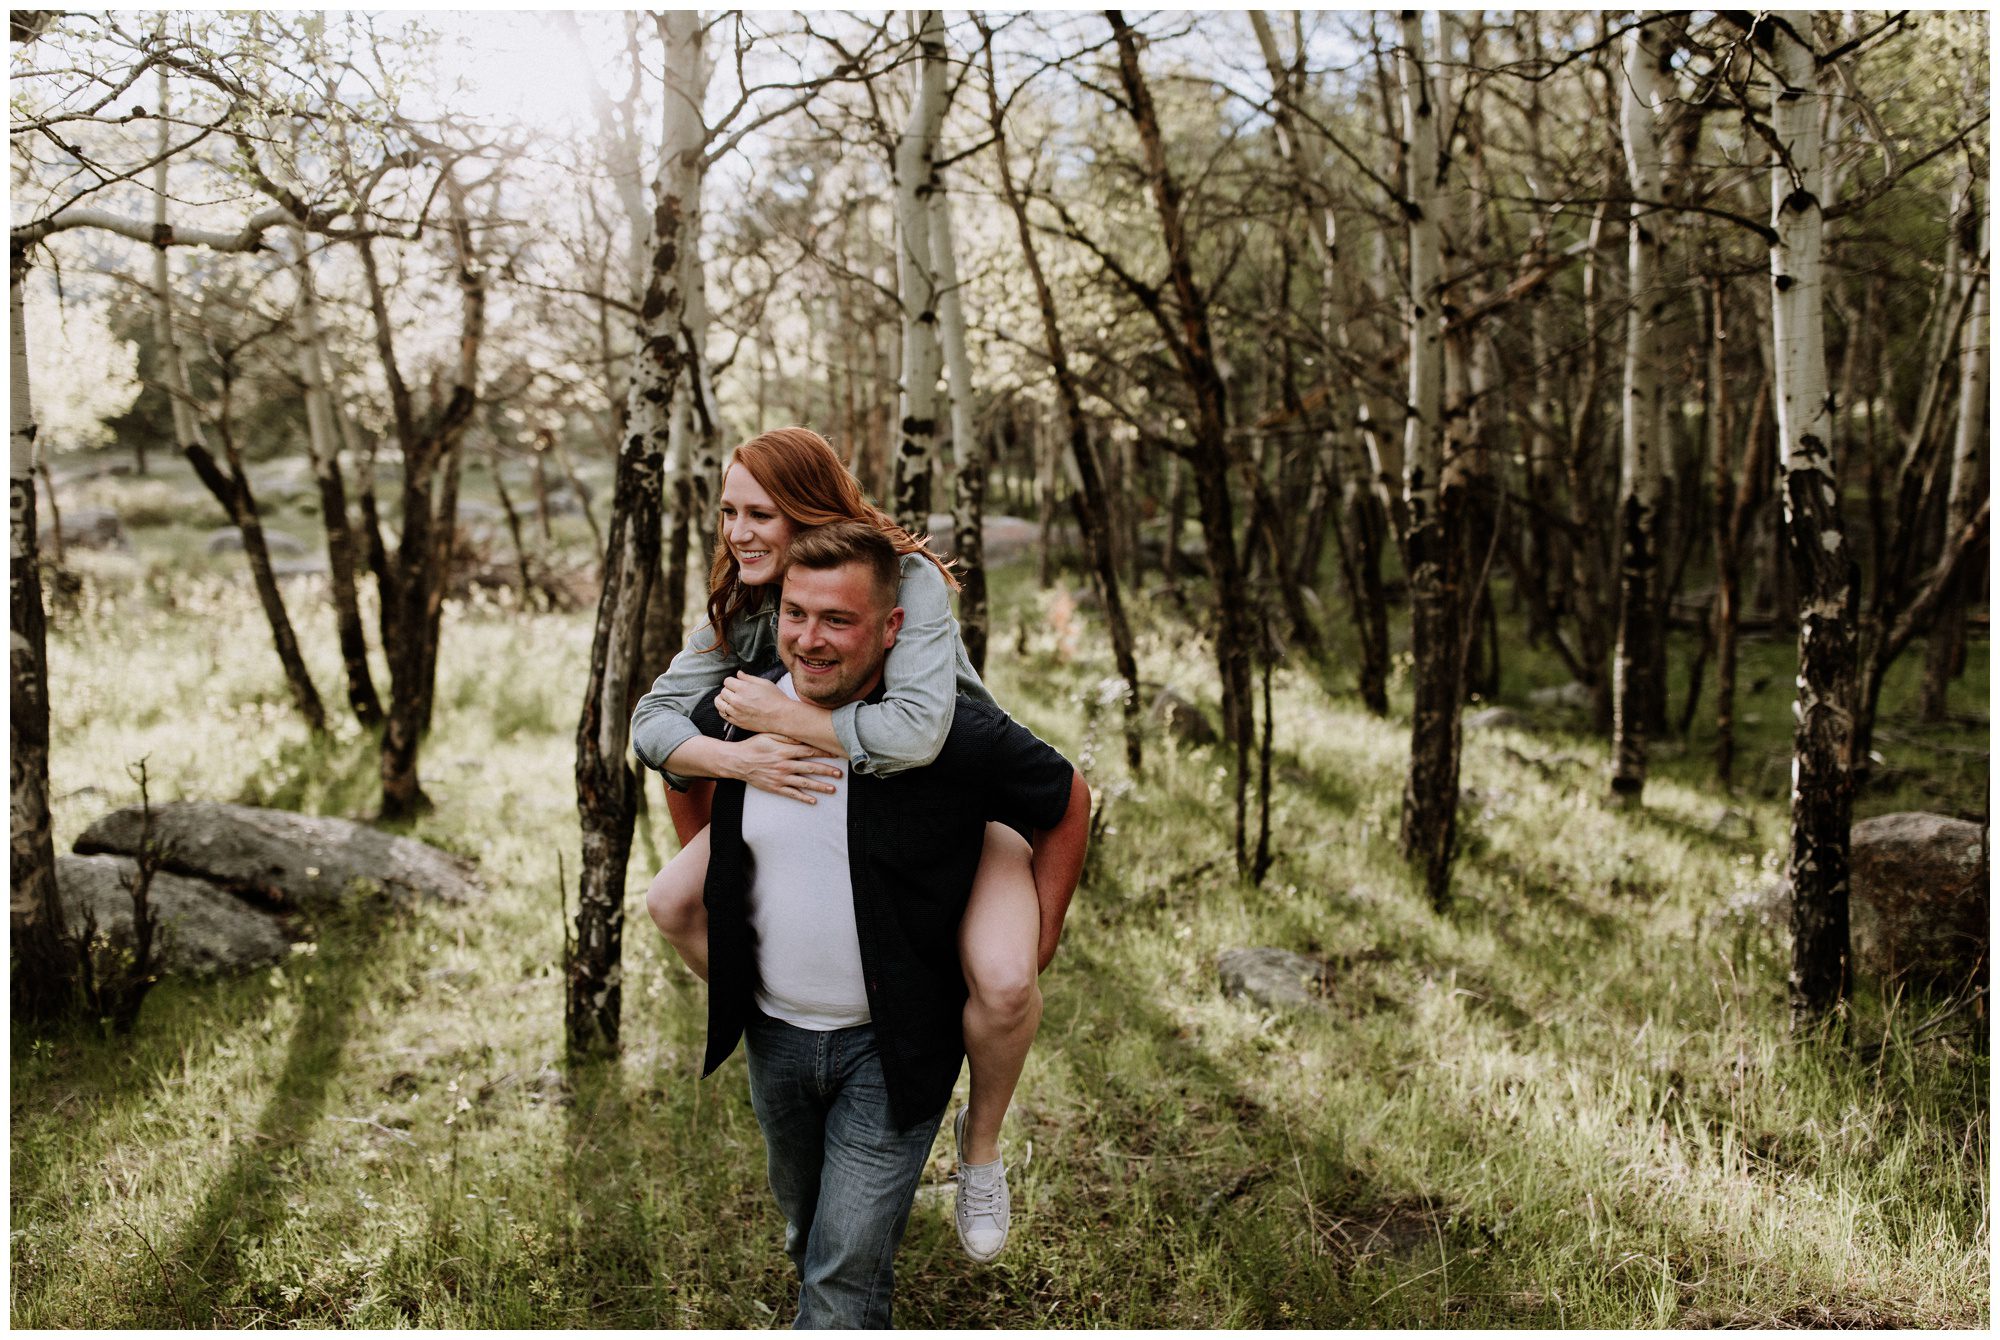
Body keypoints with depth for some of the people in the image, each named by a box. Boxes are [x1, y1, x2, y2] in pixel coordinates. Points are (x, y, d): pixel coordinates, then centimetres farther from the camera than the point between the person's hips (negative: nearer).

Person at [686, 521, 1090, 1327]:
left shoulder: (957, 736, -22)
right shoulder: (734, 712, -9)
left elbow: (1066, 804, -5)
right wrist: (704, 885, 15)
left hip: (890, 1049, -5)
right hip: (772, 1032, 5)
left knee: (847, 1268, -2)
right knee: (804, 1231, 25)